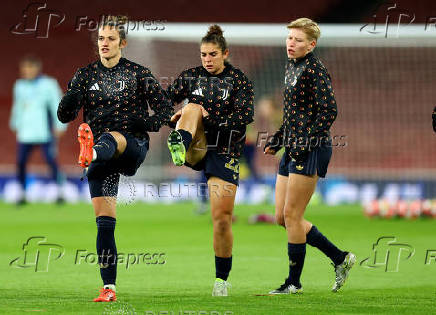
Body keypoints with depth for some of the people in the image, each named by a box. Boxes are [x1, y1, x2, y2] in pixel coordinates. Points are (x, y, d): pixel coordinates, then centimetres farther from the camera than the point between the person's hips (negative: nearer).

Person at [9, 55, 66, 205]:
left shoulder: (48, 84, -1)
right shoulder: (19, 86, 14)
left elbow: (57, 105, -1)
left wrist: (59, 126, -5)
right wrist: (15, 125, 26)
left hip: (45, 133, -5)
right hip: (25, 134, 5)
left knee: (51, 161, -11)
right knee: (20, 162, -2)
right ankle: (22, 194, 7)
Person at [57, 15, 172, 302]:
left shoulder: (138, 74, 5)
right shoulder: (86, 76, 12)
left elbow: (167, 109, 4)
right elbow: (65, 115, 5)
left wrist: (147, 122, -18)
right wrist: (72, 97, -18)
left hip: (133, 146, -3)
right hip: (103, 159, 3)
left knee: (111, 138, -39)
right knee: (104, 222, -6)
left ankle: (92, 150, -76)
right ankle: (109, 287, -3)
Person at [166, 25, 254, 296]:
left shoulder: (239, 80, 0)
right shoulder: (191, 77, 7)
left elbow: (245, 116, -11)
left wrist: (210, 120, -19)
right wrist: (178, 117, -14)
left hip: (224, 153, -1)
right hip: (196, 149, 1)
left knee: (222, 219, -5)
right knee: (193, 106, -26)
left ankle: (222, 278, 11)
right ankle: (180, 148, -58)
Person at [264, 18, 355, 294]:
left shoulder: (315, 70, -13)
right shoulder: (291, 67, 15)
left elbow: (329, 111, -18)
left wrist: (306, 143, -21)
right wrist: (277, 140, 19)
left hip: (311, 150, -10)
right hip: (293, 150, 10)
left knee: (291, 215, -6)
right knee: (282, 217, 9)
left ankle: (294, 282, 4)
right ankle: (340, 258, 18)